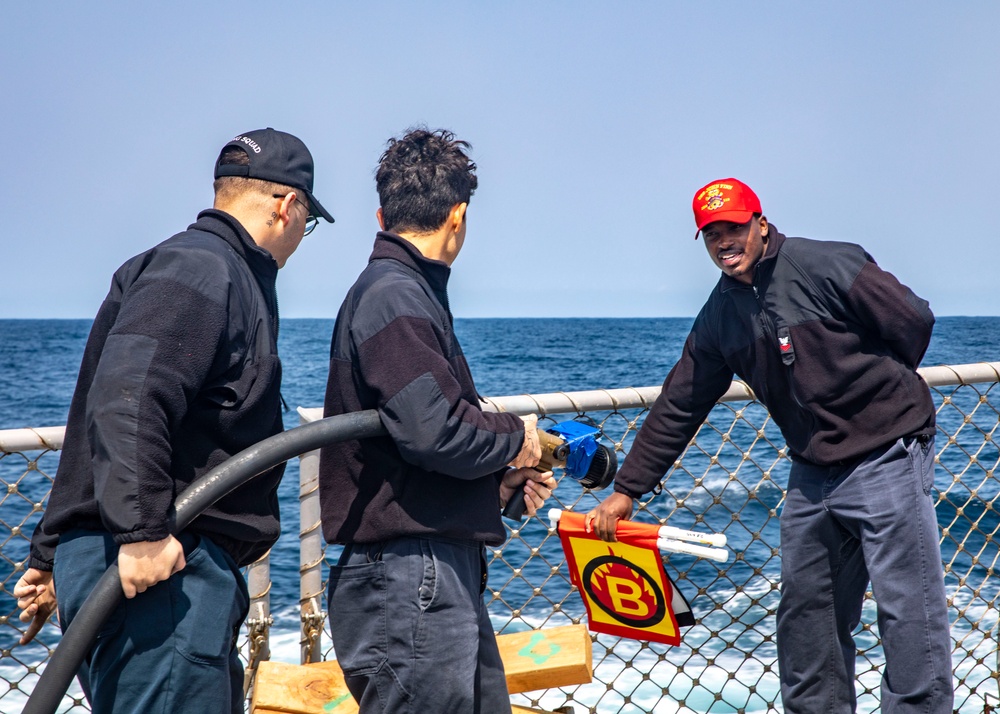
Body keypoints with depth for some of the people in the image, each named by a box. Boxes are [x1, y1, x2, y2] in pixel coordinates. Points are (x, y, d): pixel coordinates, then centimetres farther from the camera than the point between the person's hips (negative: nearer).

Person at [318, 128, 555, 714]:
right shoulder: (394, 296, -14)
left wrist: (501, 481, 14)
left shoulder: (401, 291, 18)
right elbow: (434, 428, -24)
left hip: (441, 572, 11)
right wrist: (517, 439, -6)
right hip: (411, 574, -11)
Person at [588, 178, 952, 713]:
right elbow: (676, 409, 11)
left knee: (909, 612, -4)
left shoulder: (824, 266, -12)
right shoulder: (718, 317, 7)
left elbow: (913, 321, -9)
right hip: (812, 471, 7)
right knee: (804, 613, 10)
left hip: (886, 458, -6)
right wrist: (626, 490, 9)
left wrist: (876, 387, 5)